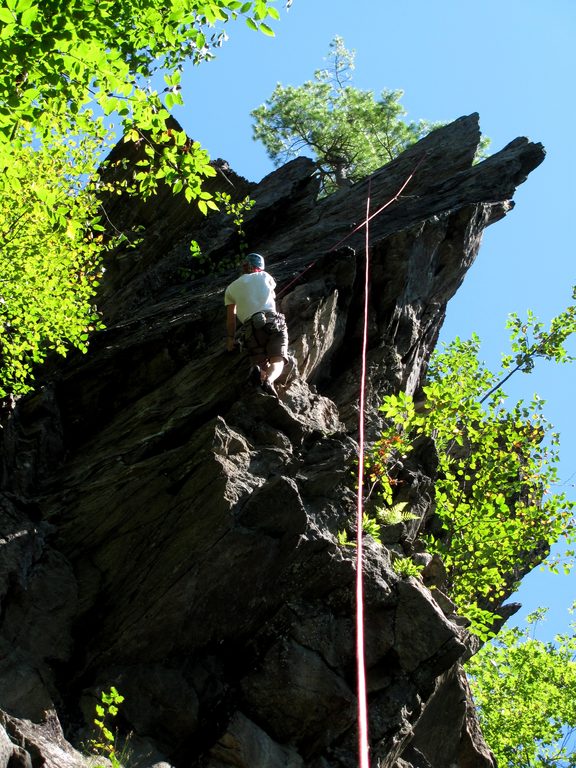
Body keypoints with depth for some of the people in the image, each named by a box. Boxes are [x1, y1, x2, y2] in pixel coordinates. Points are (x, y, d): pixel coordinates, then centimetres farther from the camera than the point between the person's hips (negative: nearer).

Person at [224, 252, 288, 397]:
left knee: (261, 363, 5)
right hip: (274, 321, 0)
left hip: (252, 327, 0)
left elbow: (231, 318, 17)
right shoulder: (265, 276, 21)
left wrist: (230, 338, 27)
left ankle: (256, 371, -32)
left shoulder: (231, 288, 19)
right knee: (277, 362, -5)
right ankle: (268, 381, -38)